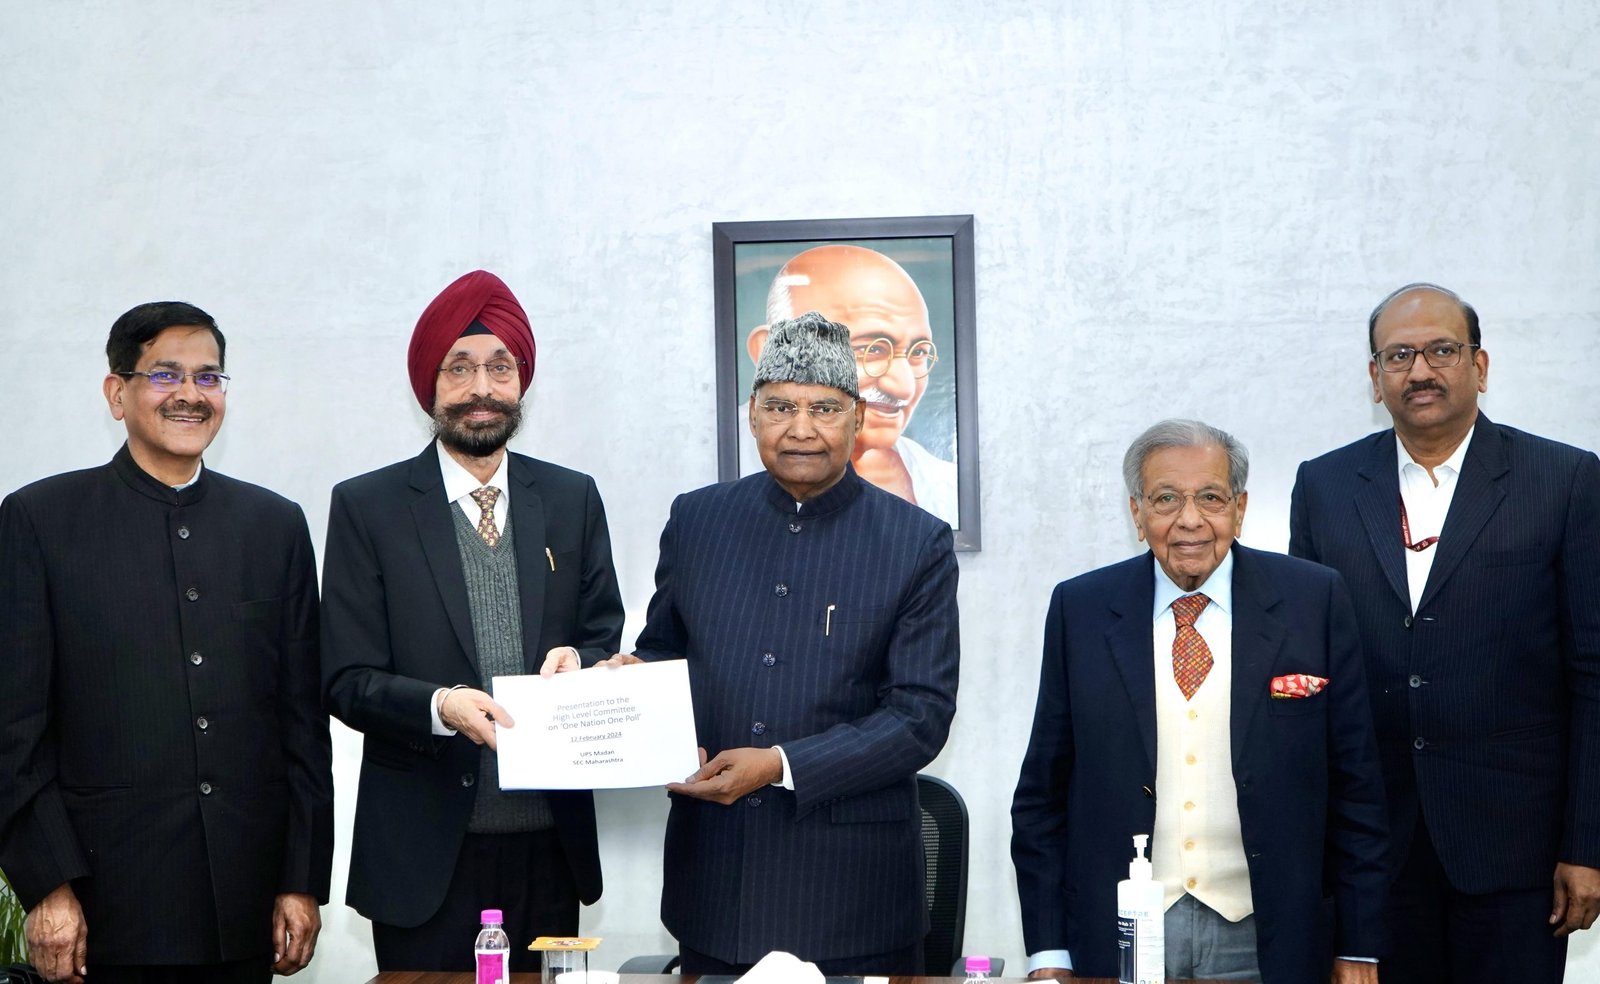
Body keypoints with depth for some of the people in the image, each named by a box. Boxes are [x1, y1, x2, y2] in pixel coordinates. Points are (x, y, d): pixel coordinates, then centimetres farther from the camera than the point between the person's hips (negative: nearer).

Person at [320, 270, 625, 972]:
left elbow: (605, 640, 11)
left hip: (550, 844, 3)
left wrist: (577, 669, -12)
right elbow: (347, 680, -4)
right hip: (425, 852, -2)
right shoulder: (366, 507, 0)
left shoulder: (573, 499, 8)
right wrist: (441, 705, -22)